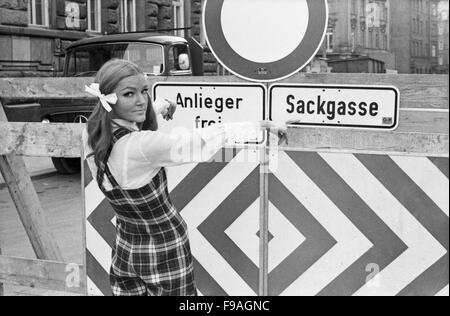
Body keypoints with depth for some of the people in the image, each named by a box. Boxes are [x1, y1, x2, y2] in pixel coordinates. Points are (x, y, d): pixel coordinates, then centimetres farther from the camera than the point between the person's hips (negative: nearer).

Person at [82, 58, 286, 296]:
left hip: (125, 248, 7)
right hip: (164, 251, -6)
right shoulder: (140, 146, -31)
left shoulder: (90, 135, -10)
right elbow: (200, 143, -23)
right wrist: (259, 125, -10)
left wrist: (160, 106, 24)